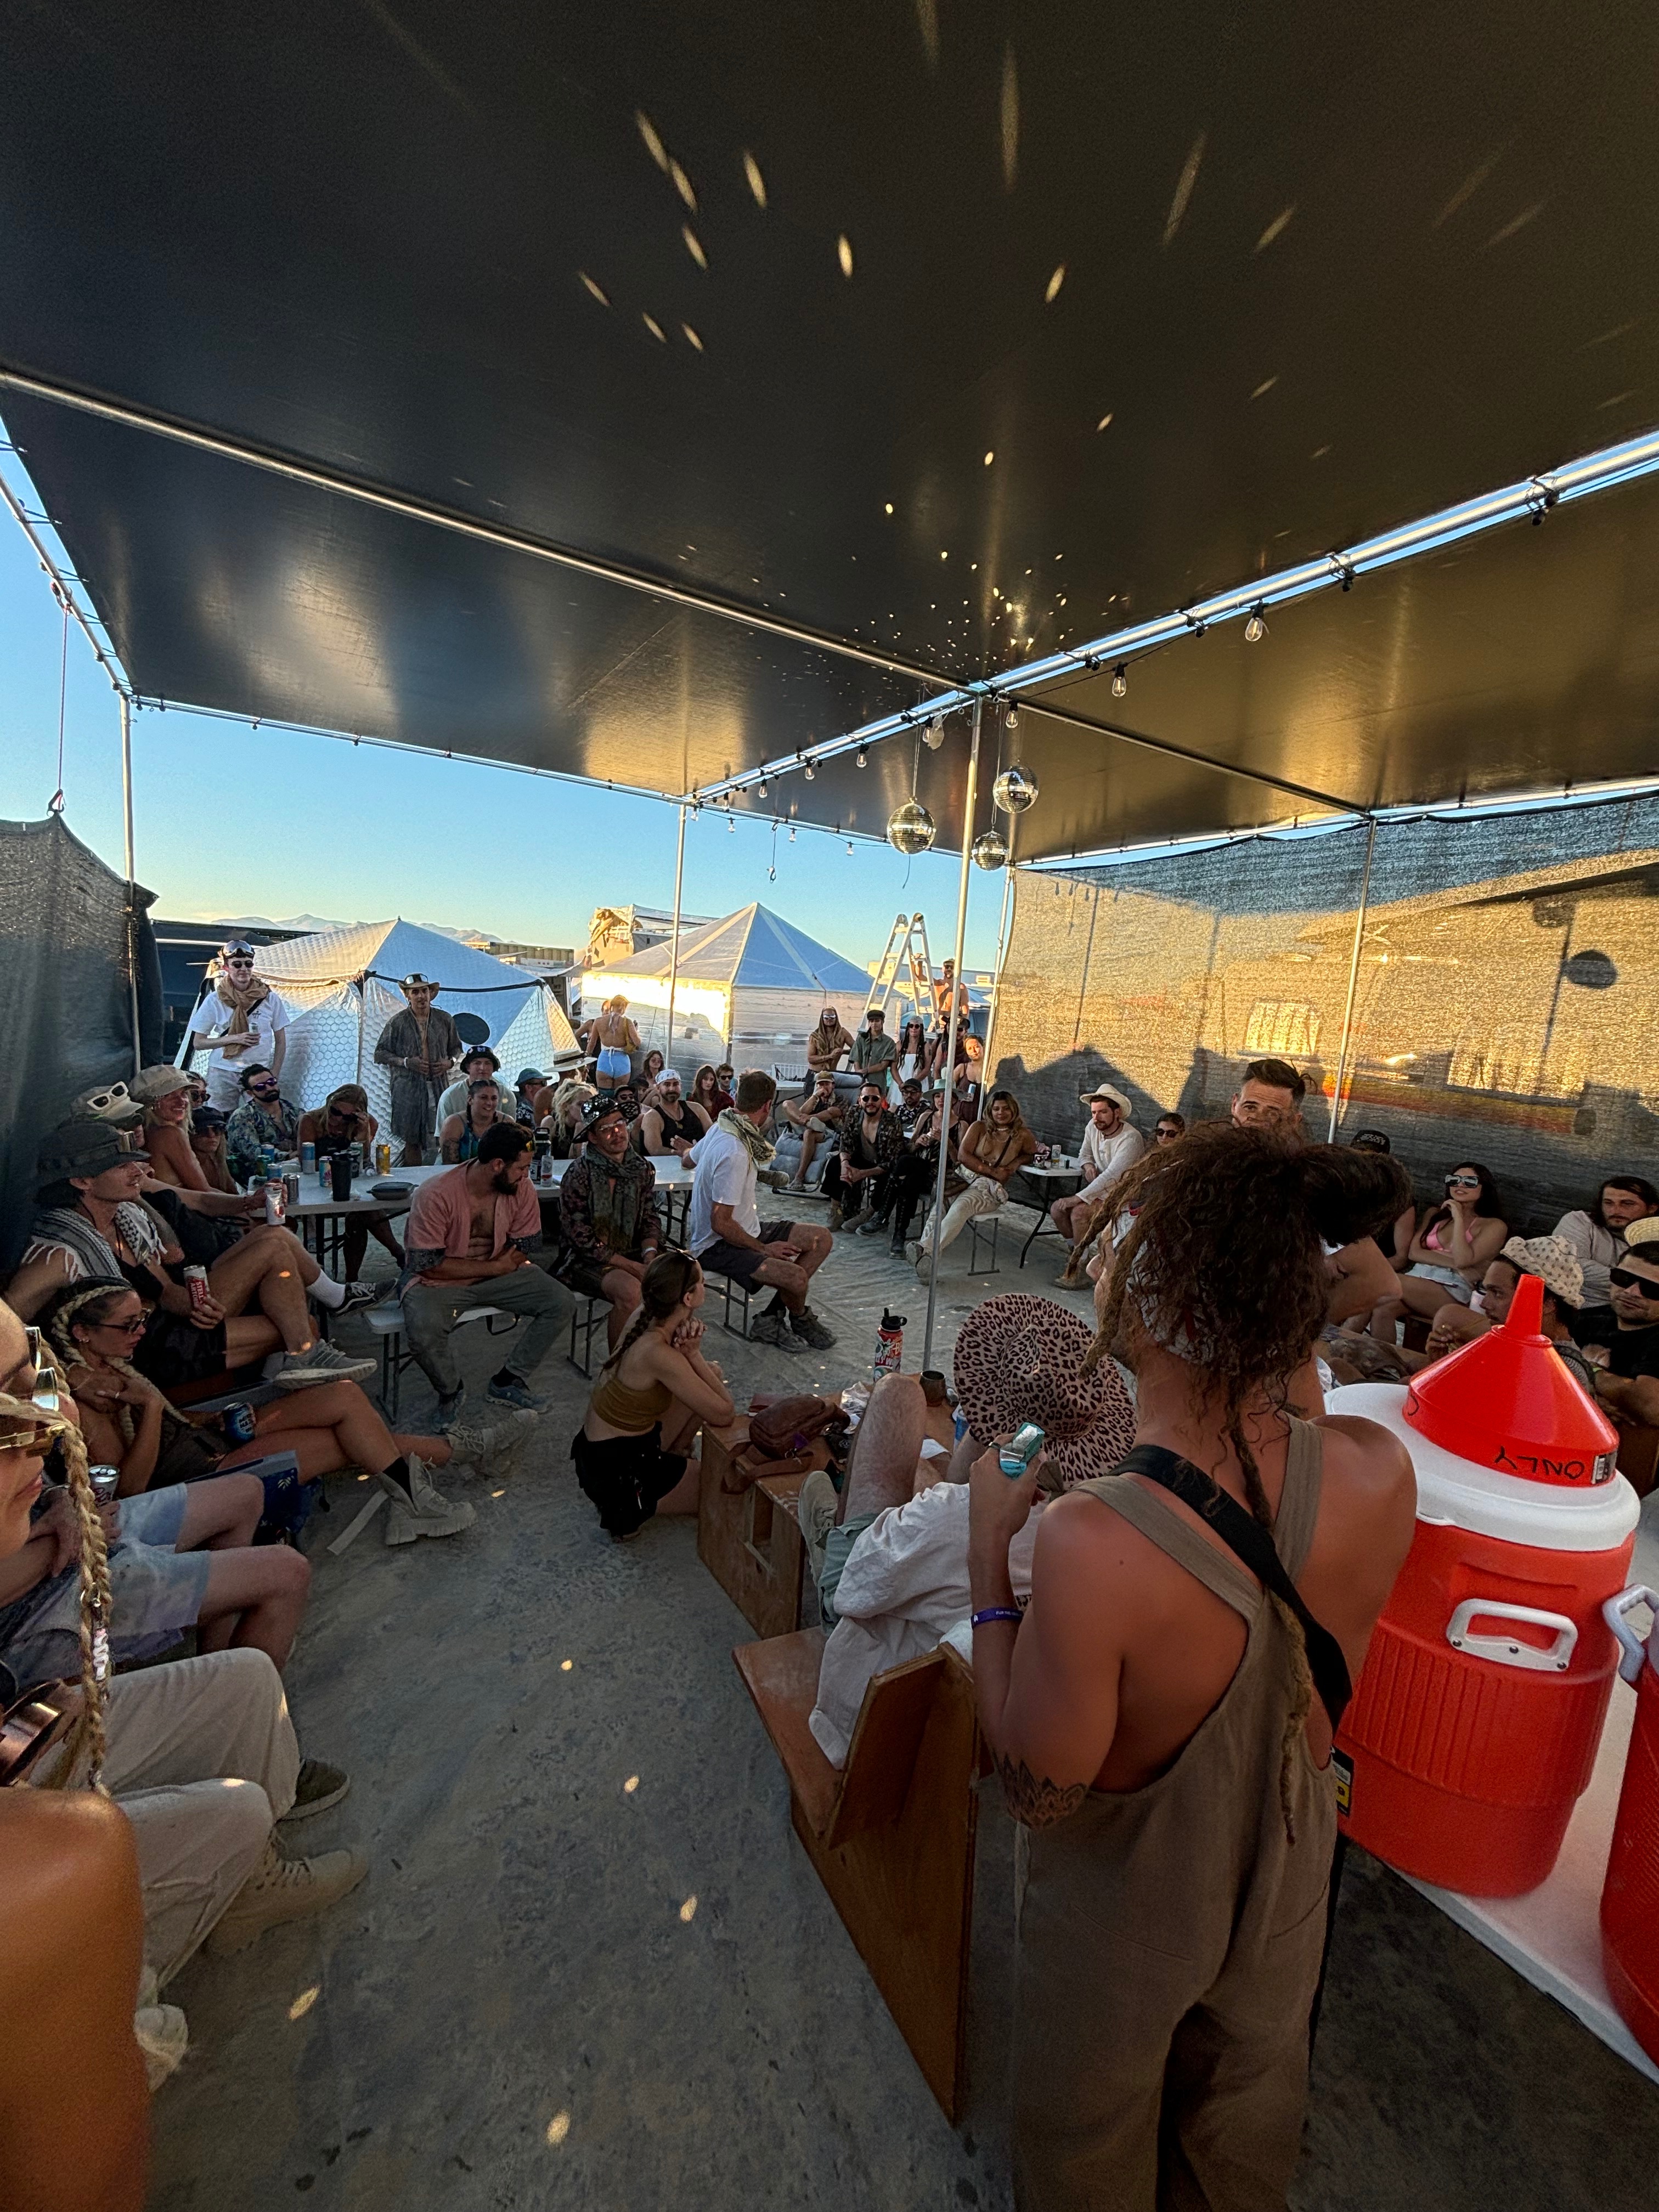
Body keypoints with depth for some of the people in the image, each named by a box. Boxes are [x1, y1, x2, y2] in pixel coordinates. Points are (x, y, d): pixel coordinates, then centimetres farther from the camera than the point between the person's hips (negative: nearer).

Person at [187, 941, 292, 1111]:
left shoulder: (270, 999, 2)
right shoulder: (215, 1000, 1)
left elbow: (281, 1041, 8)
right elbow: (198, 1043, 3)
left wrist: (274, 1076, 1)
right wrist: (234, 1038, -12)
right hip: (223, 1073, 0)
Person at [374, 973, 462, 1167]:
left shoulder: (444, 1020, 8)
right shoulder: (397, 1023, 0)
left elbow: (456, 1048, 20)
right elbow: (380, 1054, 5)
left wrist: (450, 1062, -2)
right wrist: (406, 1062, -10)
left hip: (439, 1086, 2)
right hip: (408, 1089, -2)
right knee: (412, 1140, 3)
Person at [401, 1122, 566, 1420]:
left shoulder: (521, 1188, -13)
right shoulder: (437, 1194, -25)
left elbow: (526, 1246, -3)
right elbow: (428, 1265, -22)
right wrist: (494, 1267, -20)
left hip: (498, 1271, 4)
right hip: (437, 1280, -4)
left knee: (558, 1303, -13)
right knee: (423, 1331, -33)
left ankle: (507, 1382, 3)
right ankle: (451, 1391, -1)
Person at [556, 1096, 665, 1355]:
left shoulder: (643, 1168, 5)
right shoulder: (579, 1173, -13)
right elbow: (581, 1238, -14)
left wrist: (650, 1253, -11)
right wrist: (633, 1267, -18)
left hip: (633, 1253, 6)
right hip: (587, 1260, -5)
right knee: (631, 1290, -32)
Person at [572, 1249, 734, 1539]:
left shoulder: (644, 1317, -9)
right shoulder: (660, 1354, -31)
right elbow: (724, 1414, -23)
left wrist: (691, 1348, -12)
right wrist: (693, 1354, -19)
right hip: (615, 1474, -8)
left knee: (712, 1373, 7)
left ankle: (672, 1457, 16)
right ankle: (631, 1508, 7)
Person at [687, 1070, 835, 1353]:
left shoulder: (719, 1128, 3)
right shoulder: (734, 1153, -29)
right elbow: (720, 1223, -26)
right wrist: (764, 1249, -14)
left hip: (744, 1231, 10)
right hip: (718, 1246, -10)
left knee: (822, 1239, 3)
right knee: (797, 1278, -29)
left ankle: (771, 1319, 4)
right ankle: (800, 1318, 8)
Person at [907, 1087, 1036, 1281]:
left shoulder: (1022, 1135, 11)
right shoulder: (980, 1127, 12)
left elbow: (1035, 1154, 27)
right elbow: (962, 1155, 4)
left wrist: (1018, 1162, 5)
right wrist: (991, 1170, -4)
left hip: (990, 1188, -2)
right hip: (966, 1177, 2)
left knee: (962, 1206, -36)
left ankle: (927, 1250, -49)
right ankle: (924, 1247, -51)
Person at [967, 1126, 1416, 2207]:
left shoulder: (1095, 1546, -44)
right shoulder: (1379, 1473, -29)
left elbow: (1040, 1789, -25)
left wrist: (990, 1553, -21)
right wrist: (1297, 1380, -9)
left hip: (1125, 1918, -3)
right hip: (1285, 1883, 4)